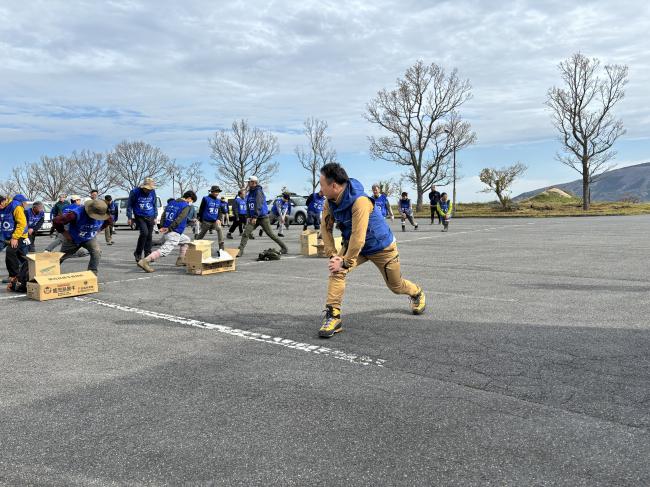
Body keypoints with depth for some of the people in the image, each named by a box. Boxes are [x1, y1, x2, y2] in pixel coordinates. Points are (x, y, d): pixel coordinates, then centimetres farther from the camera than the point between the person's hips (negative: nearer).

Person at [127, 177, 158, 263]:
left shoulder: (152, 192, 2)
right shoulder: (135, 192, -8)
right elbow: (129, 205, -1)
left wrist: (155, 217, 14)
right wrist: (129, 218, -1)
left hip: (150, 217, 4)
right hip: (139, 217, -4)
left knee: (149, 235, 3)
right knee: (144, 232, -20)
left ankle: (148, 254, 15)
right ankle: (138, 253, -5)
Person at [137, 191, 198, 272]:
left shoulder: (171, 203, 17)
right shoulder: (186, 206, -7)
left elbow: (163, 215, 10)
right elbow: (179, 219, -18)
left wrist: (162, 227, 1)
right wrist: (169, 228, -15)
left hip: (166, 232, 9)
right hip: (174, 233, -9)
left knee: (186, 240, 29)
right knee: (164, 251, -15)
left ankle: (181, 260, 26)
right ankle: (144, 261, -26)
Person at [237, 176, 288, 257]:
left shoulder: (258, 191, -14)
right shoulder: (250, 193, 12)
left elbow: (258, 205, -25)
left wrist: (255, 217, -32)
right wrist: (249, 217, 16)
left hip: (262, 217, -7)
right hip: (254, 218, 7)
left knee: (270, 234, 1)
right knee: (246, 232, -9)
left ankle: (284, 248, 14)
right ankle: (240, 251, -9)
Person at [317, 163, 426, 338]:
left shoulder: (360, 201, -38)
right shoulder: (330, 202, -16)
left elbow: (358, 237, -38)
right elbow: (326, 228, -8)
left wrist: (345, 262, -31)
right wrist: (332, 255, -19)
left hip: (382, 247, -5)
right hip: (353, 244, 5)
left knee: (396, 285, 14)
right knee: (336, 271, -23)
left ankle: (417, 294, 48)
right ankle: (333, 316, -16)